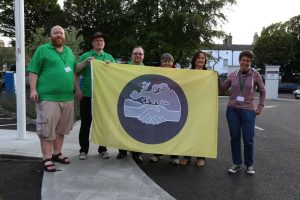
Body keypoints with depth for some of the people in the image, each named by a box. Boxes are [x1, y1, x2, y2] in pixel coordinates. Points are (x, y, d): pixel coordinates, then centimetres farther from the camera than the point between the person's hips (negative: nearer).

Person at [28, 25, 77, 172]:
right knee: (47, 129, -4)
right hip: (48, 97, -6)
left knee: (61, 128, 12)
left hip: (67, 97, 6)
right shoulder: (42, 50, 1)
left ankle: (57, 153, 25)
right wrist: (33, 89, -12)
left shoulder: (69, 51, 19)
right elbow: (33, 71, -4)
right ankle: (47, 159, 3)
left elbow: (74, 69, 28)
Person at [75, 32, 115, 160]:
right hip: (87, 95, -2)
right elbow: (76, 71, -1)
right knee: (85, 123, 4)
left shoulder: (109, 57, 13)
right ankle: (83, 149, 15)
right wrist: (86, 62, -15)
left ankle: (102, 149, 21)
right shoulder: (85, 56, 7)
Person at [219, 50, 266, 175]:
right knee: (234, 138, 7)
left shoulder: (255, 74, -1)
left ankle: (249, 165, 18)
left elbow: (262, 91, 8)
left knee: (248, 139, 1)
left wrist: (260, 106, 2)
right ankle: (236, 164, 19)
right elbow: (223, 89, 12)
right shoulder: (233, 75, 4)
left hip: (248, 111, -2)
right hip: (232, 110, 2)